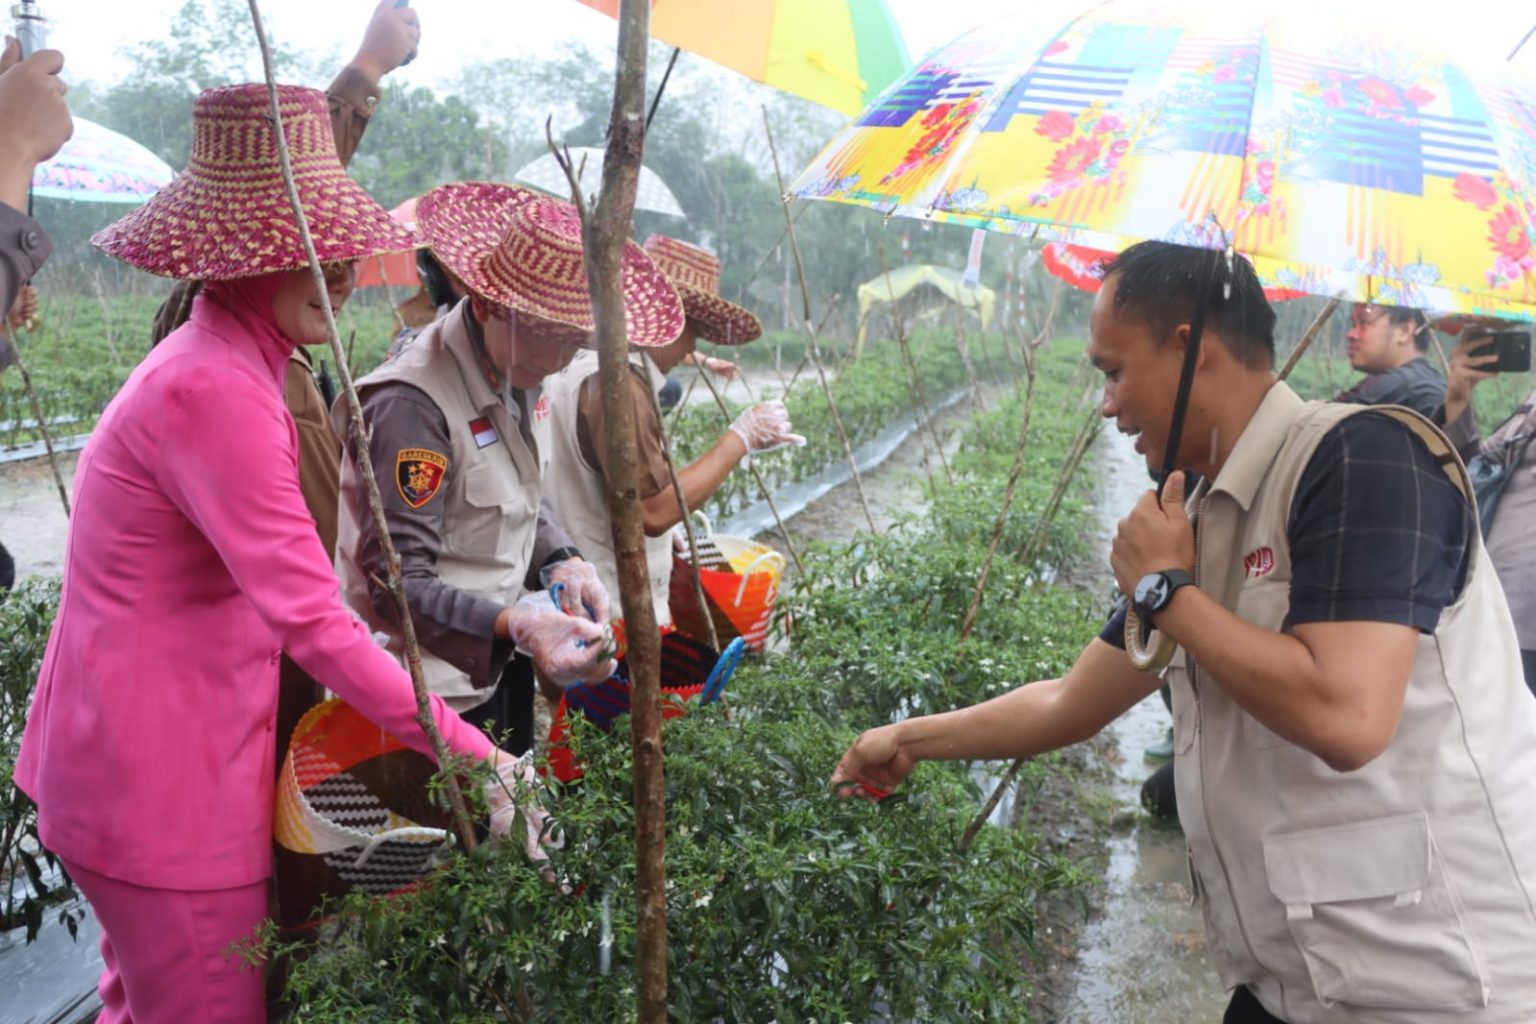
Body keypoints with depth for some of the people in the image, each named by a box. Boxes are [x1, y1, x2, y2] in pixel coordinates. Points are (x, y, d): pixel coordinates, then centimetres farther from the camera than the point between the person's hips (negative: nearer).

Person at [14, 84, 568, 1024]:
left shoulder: (223, 364, 8)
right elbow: (313, 622, -28)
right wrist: (471, 755, -25)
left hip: (135, 755, 10)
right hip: (162, 780, -10)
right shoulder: (215, 392, -24)